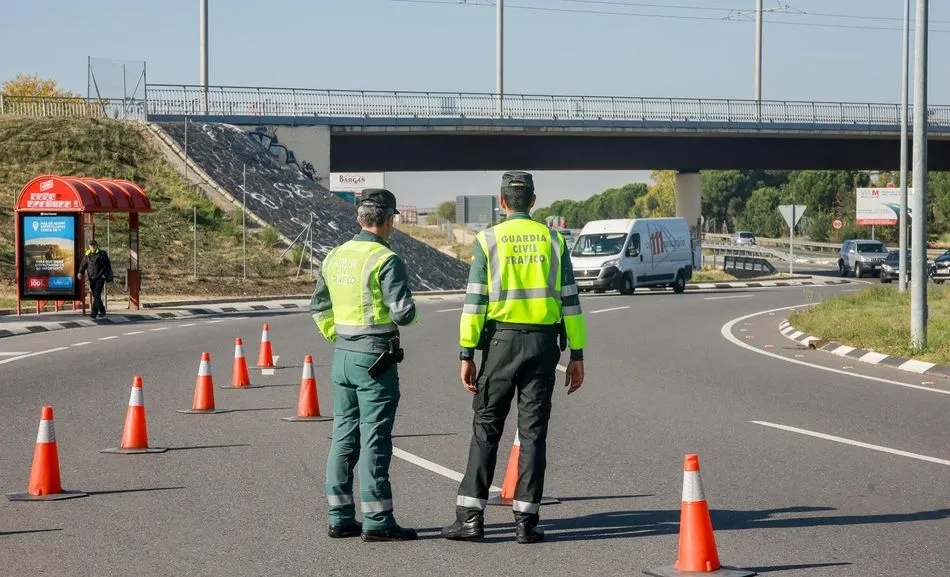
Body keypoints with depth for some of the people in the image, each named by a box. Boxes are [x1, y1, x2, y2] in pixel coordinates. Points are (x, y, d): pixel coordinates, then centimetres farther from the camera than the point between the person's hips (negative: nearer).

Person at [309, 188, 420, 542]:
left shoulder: (335, 256, 9)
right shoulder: (386, 261, -15)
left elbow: (319, 307, 17)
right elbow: (403, 313, -19)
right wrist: (409, 312, 3)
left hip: (342, 355, 7)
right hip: (376, 359, -7)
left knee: (344, 436, 12)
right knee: (375, 439, -4)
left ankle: (340, 517, 16)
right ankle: (377, 522, -1)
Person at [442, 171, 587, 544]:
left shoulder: (488, 240, -1)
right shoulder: (553, 241, 6)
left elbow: (475, 301, -5)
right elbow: (569, 300, 3)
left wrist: (467, 354, -3)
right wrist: (576, 355, 7)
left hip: (501, 342, -2)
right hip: (543, 343, 2)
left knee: (486, 429, 5)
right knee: (533, 431, 5)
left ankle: (470, 516, 2)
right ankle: (526, 520, 4)